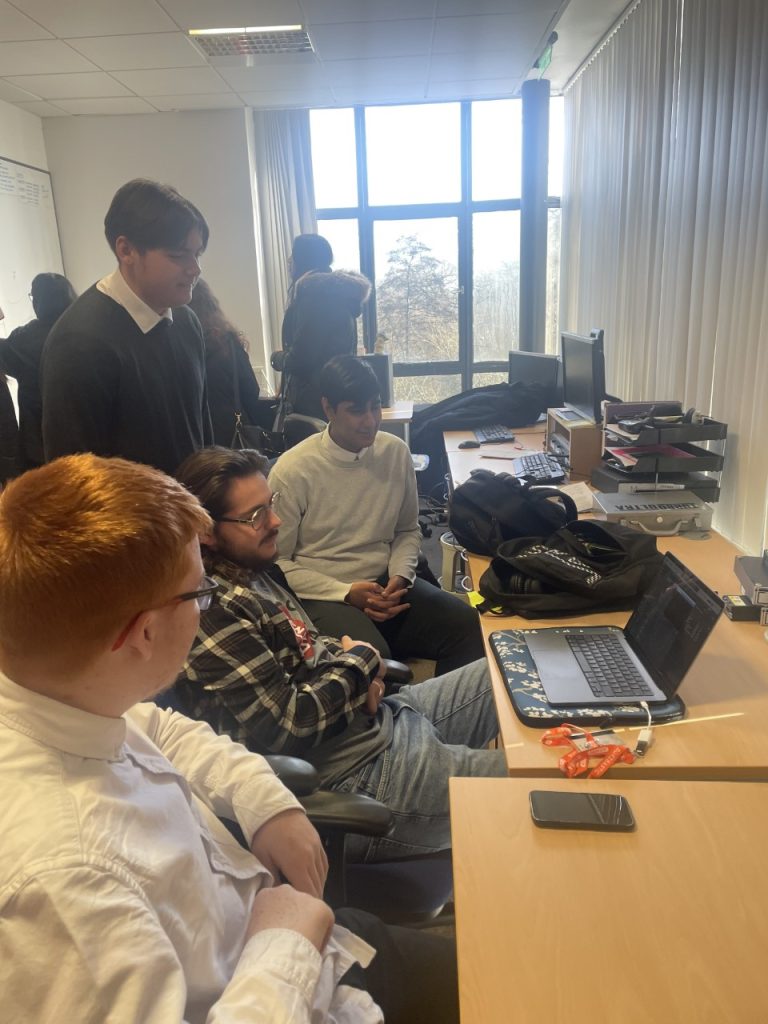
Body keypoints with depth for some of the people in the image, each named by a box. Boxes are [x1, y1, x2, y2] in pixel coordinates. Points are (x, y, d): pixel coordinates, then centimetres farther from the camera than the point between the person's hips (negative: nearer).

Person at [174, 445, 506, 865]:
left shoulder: (251, 568, 4)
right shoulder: (212, 617, -27)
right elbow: (290, 724, -26)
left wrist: (345, 659, -3)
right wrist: (357, 662, -11)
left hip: (383, 715, 10)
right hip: (360, 773, -10)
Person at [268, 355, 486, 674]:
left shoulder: (396, 452, 2)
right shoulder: (292, 471, -12)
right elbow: (276, 563, -7)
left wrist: (400, 577, -6)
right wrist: (346, 593, -15)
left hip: (384, 584, 5)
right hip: (323, 596, -4)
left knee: (463, 622, -20)